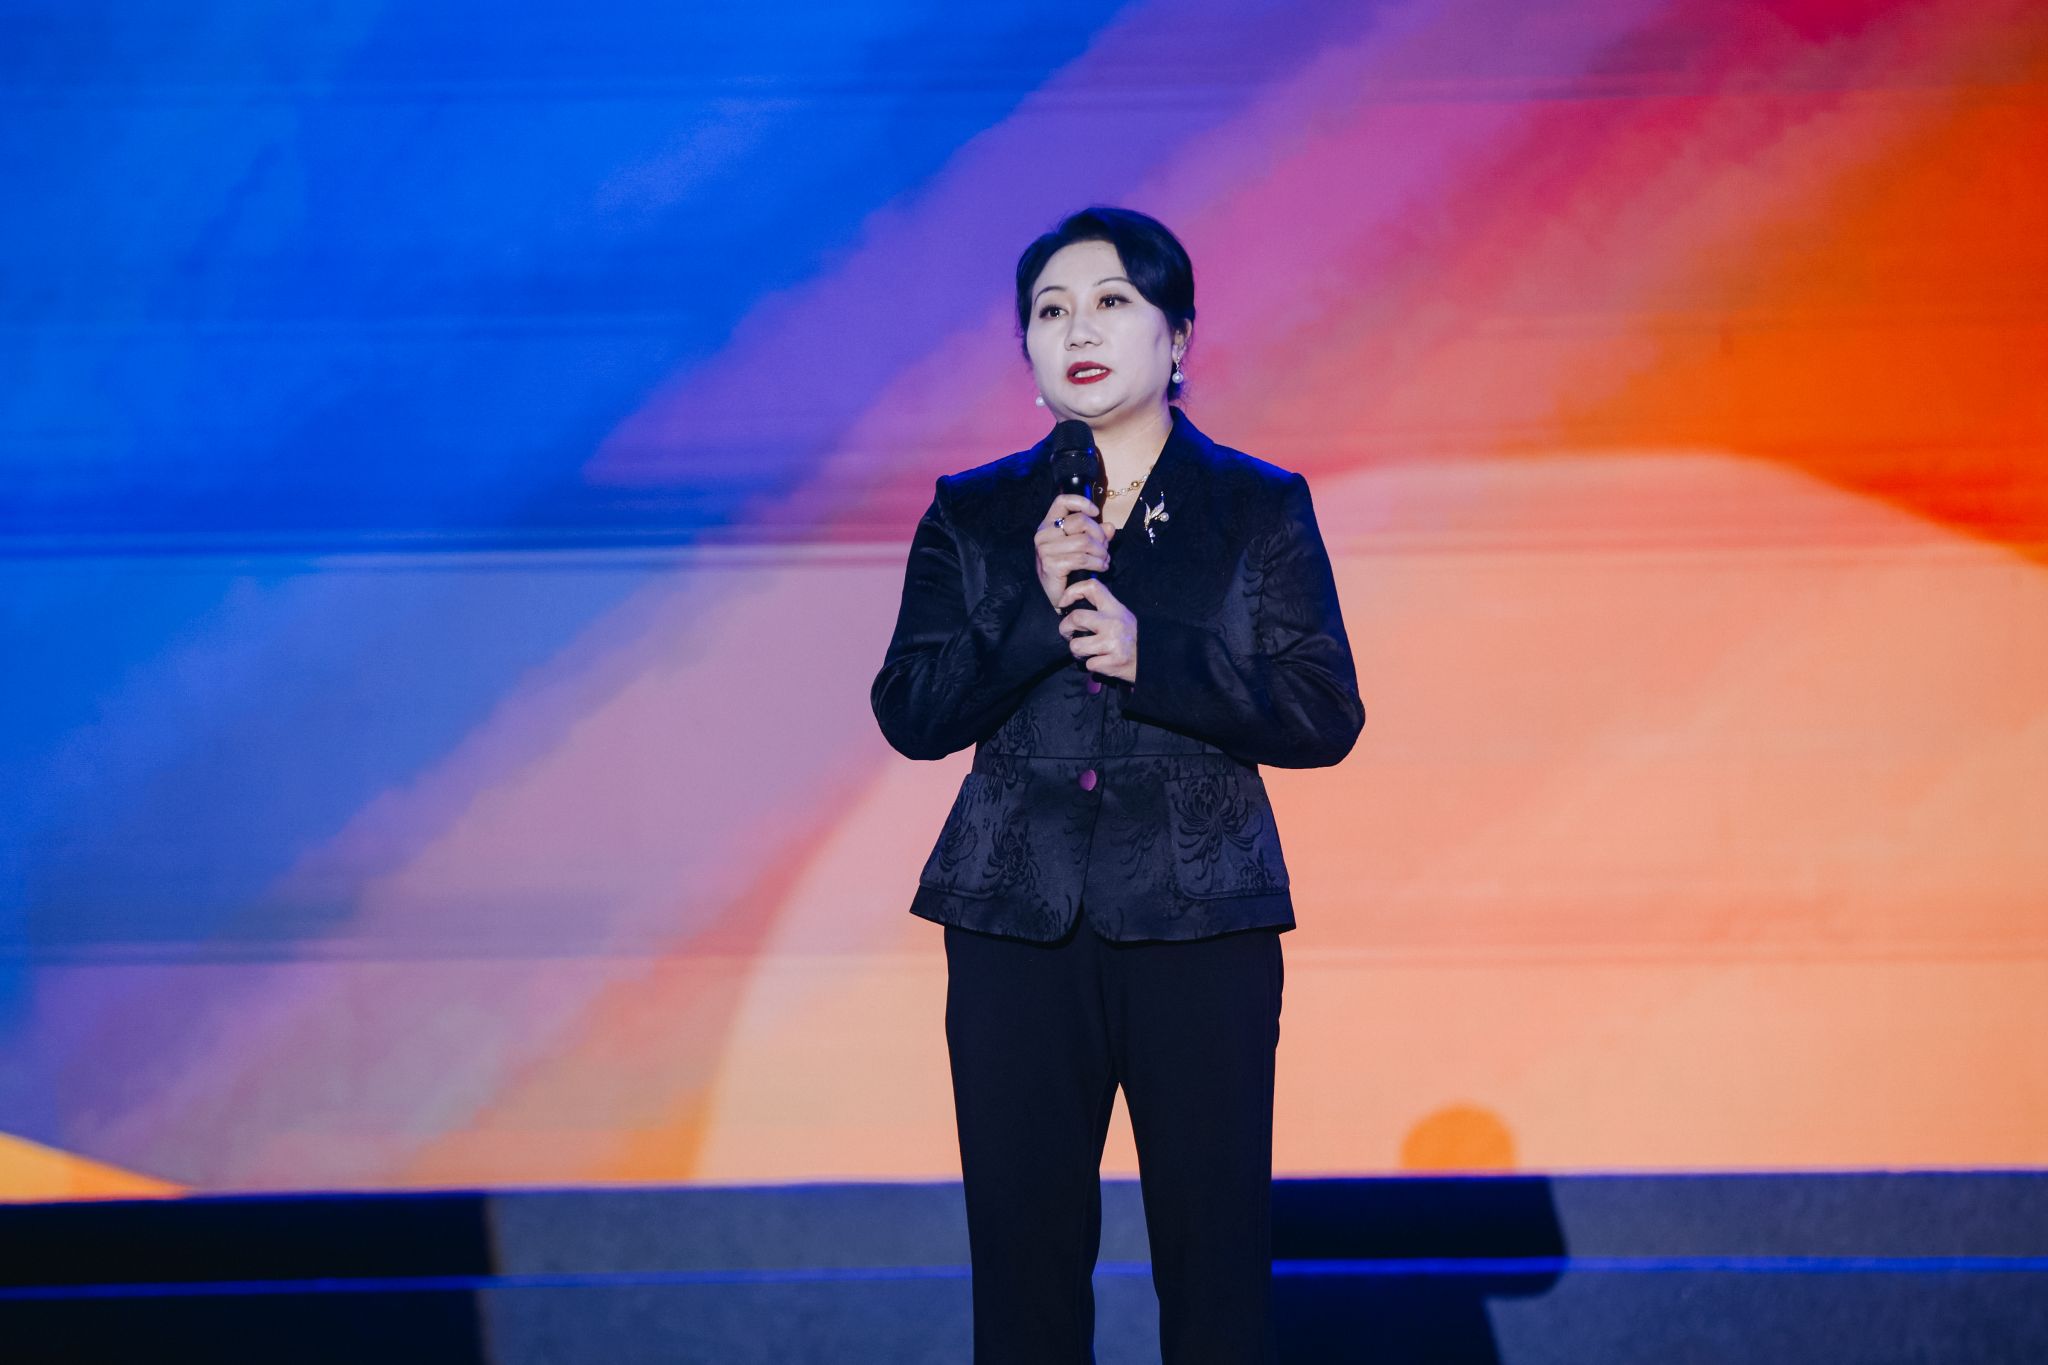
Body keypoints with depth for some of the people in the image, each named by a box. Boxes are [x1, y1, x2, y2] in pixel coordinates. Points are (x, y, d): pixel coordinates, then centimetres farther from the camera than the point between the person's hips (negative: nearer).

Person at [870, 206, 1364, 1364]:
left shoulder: (1262, 509, 4)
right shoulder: (972, 517, 9)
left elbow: (1326, 714, -4)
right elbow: (909, 712, -1)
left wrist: (1148, 657, -15)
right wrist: (1036, 608, -14)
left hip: (1200, 925, -1)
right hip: (1016, 924, 2)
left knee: (1216, 1247, 0)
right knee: (1023, 1239, 3)